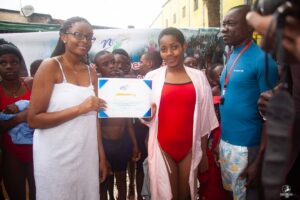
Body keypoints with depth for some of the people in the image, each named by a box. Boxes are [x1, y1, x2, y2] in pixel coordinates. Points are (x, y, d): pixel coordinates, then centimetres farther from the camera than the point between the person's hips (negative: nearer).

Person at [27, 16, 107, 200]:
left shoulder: (92, 73, 9)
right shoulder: (50, 66, -8)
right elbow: (34, 119, -13)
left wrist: (102, 157, 11)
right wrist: (79, 108, -20)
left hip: (87, 156, 5)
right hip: (56, 158, -5)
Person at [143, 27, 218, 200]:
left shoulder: (198, 77, 1)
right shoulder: (152, 77, -3)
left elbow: (205, 119, 5)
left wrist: (204, 152, 8)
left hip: (190, 147, 1)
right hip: (163, 148, -1)